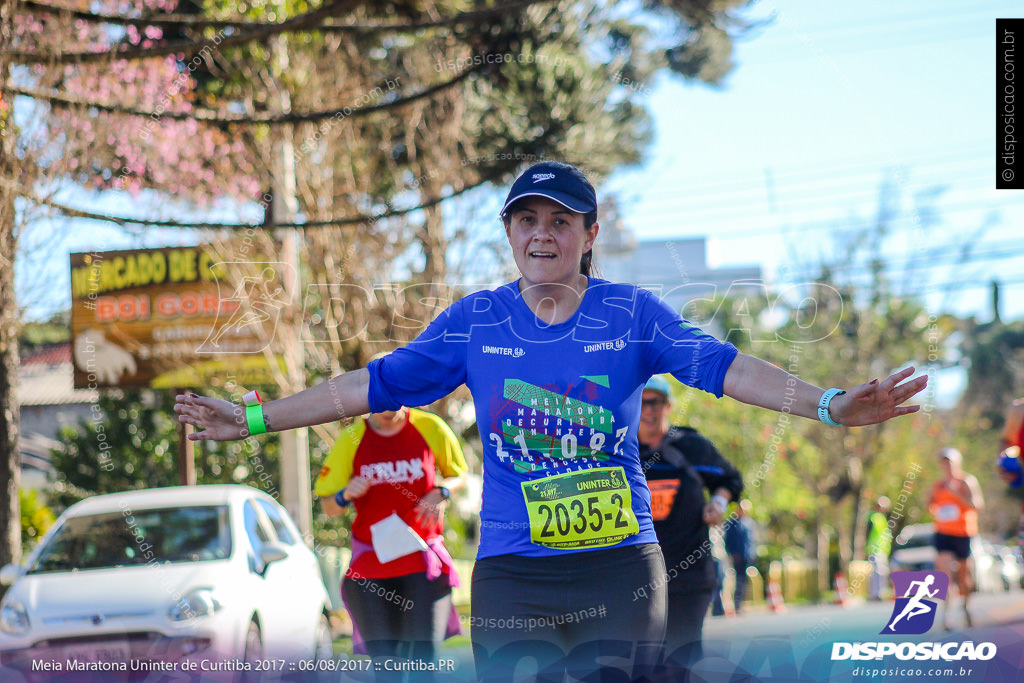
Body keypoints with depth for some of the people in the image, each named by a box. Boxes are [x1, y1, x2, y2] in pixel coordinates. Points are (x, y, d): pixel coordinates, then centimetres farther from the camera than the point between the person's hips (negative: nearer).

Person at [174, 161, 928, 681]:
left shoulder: (632, 313, 2)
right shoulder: (473, 322, 6)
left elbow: (719, 364, -8)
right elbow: (377, 382, 6)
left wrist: (829, 404, -22)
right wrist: (255, 420, 2)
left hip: (620, 567, -1)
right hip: (511, 574, 1)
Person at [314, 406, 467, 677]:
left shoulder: (430, 428, 0)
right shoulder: (351, 439, 1)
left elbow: (458, 474, 15)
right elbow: (328, 507, 6)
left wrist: (441, 492, -7)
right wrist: (346, 495, -17)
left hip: (423, 560, 0)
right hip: (371, 565, 0)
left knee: (423, 659, -11)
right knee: (384, 658, -5)